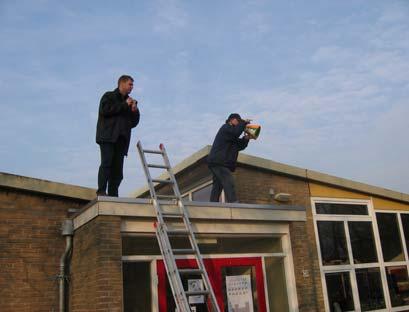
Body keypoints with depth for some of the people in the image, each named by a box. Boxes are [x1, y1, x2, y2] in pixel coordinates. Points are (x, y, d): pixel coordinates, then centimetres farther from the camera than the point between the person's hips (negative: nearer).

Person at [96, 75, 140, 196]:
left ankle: (113, 195, -6)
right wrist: (124, 105, -6)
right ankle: (101, 191, -20)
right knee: (107, 162, -18)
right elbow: (104, 110, -9)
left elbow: (134, 123, 23)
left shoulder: (129, 101, 28)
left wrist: (135, 111, 3)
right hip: (108, 136, -5)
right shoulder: (109, 96, 12)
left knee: (117, 168, -4)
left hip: (121, 139, 5)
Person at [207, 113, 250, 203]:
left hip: (218, 163, 11)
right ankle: (233, 204, -28)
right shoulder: (225, 127, -2)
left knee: (217, 186, 7)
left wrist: (246, 139, 1)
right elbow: (235, 132, -22)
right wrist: (244, 123, -9)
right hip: (218, 162, -11)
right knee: (229, 183, -20)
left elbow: (240, 146, 20)